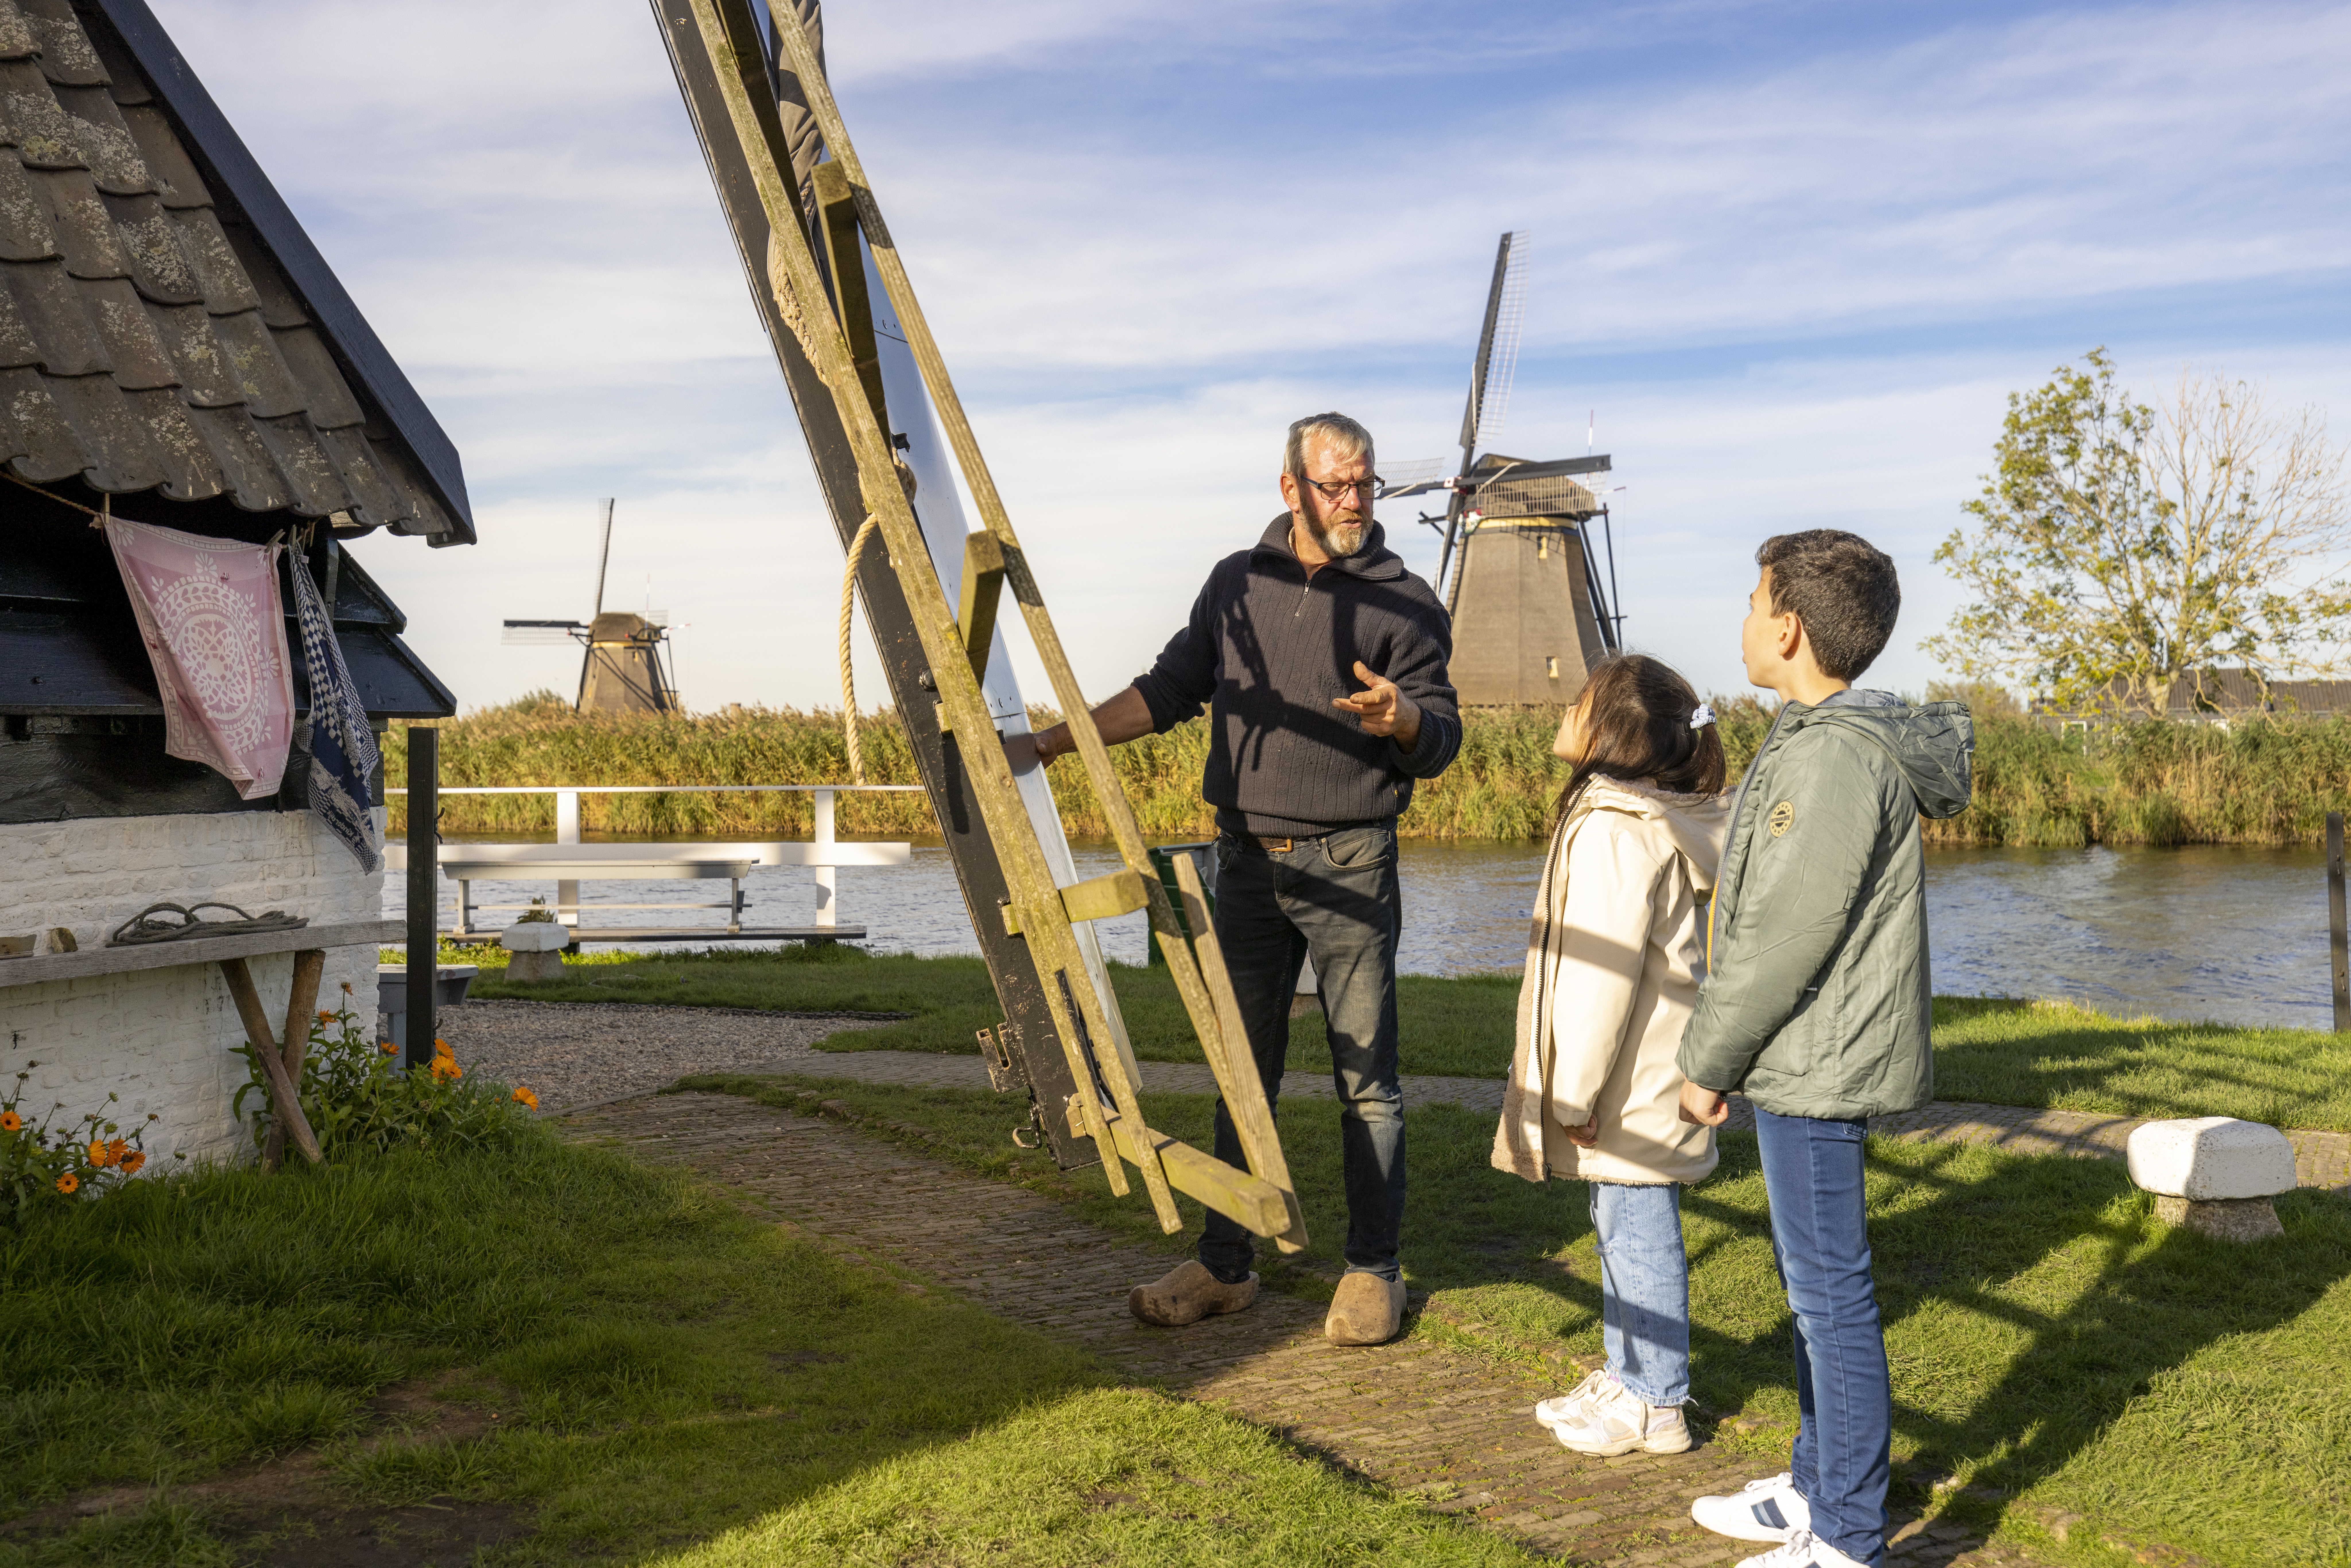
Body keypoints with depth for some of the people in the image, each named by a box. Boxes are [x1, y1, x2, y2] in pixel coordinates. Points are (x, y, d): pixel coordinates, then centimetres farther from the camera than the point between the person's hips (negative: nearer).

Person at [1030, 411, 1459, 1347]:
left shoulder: (1401, 601, -2)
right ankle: (1223, 1267, 19)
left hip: (1350, 867, -4)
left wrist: (1402, 719, -28)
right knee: (1241, 1069, 10)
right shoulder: (1236, 583, 10)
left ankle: (1372, 1271, 14)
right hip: (1248, 858, 4)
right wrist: (1056, 740, 13)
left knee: (1366, 1076, 1)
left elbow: (1441, 740, -5)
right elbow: (1171, 689, 18)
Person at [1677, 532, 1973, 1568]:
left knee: (1831, 1296, -2)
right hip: (1805, 1065, 11)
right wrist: (1727, 1052, 17)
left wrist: (1707, 1060, -12)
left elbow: (1786, 936, -21)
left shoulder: (1836, 757, -20)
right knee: (1811, 1285, 19)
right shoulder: (1813, 744, 12)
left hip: (1819, 1068, -11)